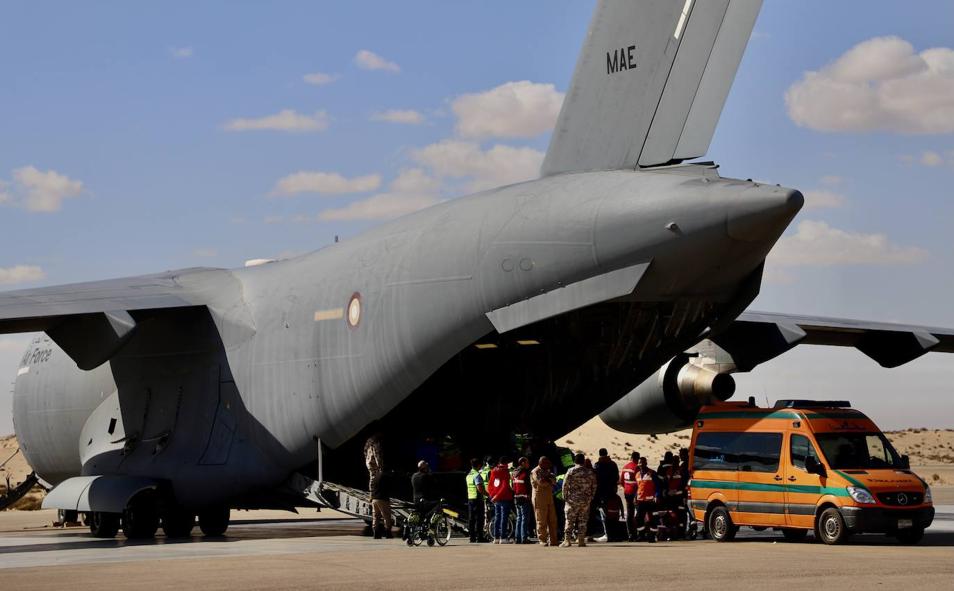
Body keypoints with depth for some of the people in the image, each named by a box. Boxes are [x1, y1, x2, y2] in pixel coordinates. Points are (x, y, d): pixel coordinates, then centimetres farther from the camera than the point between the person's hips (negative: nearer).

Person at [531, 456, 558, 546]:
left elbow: (554, 482, 9)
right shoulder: (535, 472, -6)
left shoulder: (547, 471, 19)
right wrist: (549, 481, -2)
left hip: (549, 498, 8)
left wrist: (547, 479, -11)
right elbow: (541, 482, -20)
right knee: (541, 521, -4)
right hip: (539, 499, -8)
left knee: (552, 520, 4)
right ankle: (543, 541, 0)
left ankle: (553, 540, 8)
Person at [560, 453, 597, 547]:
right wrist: (591, 497, 18)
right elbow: (594, 486, 9)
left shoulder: (571, 471, -6)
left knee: (570, 520, 0)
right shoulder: (590, 472, 5)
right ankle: (581, 540, 7)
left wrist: (565, 497, 3)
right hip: (586, 500, 3)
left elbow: (565, 485, -6)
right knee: (583, 520, 9)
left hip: (573, 500, -3)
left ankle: (567, 540, -5)